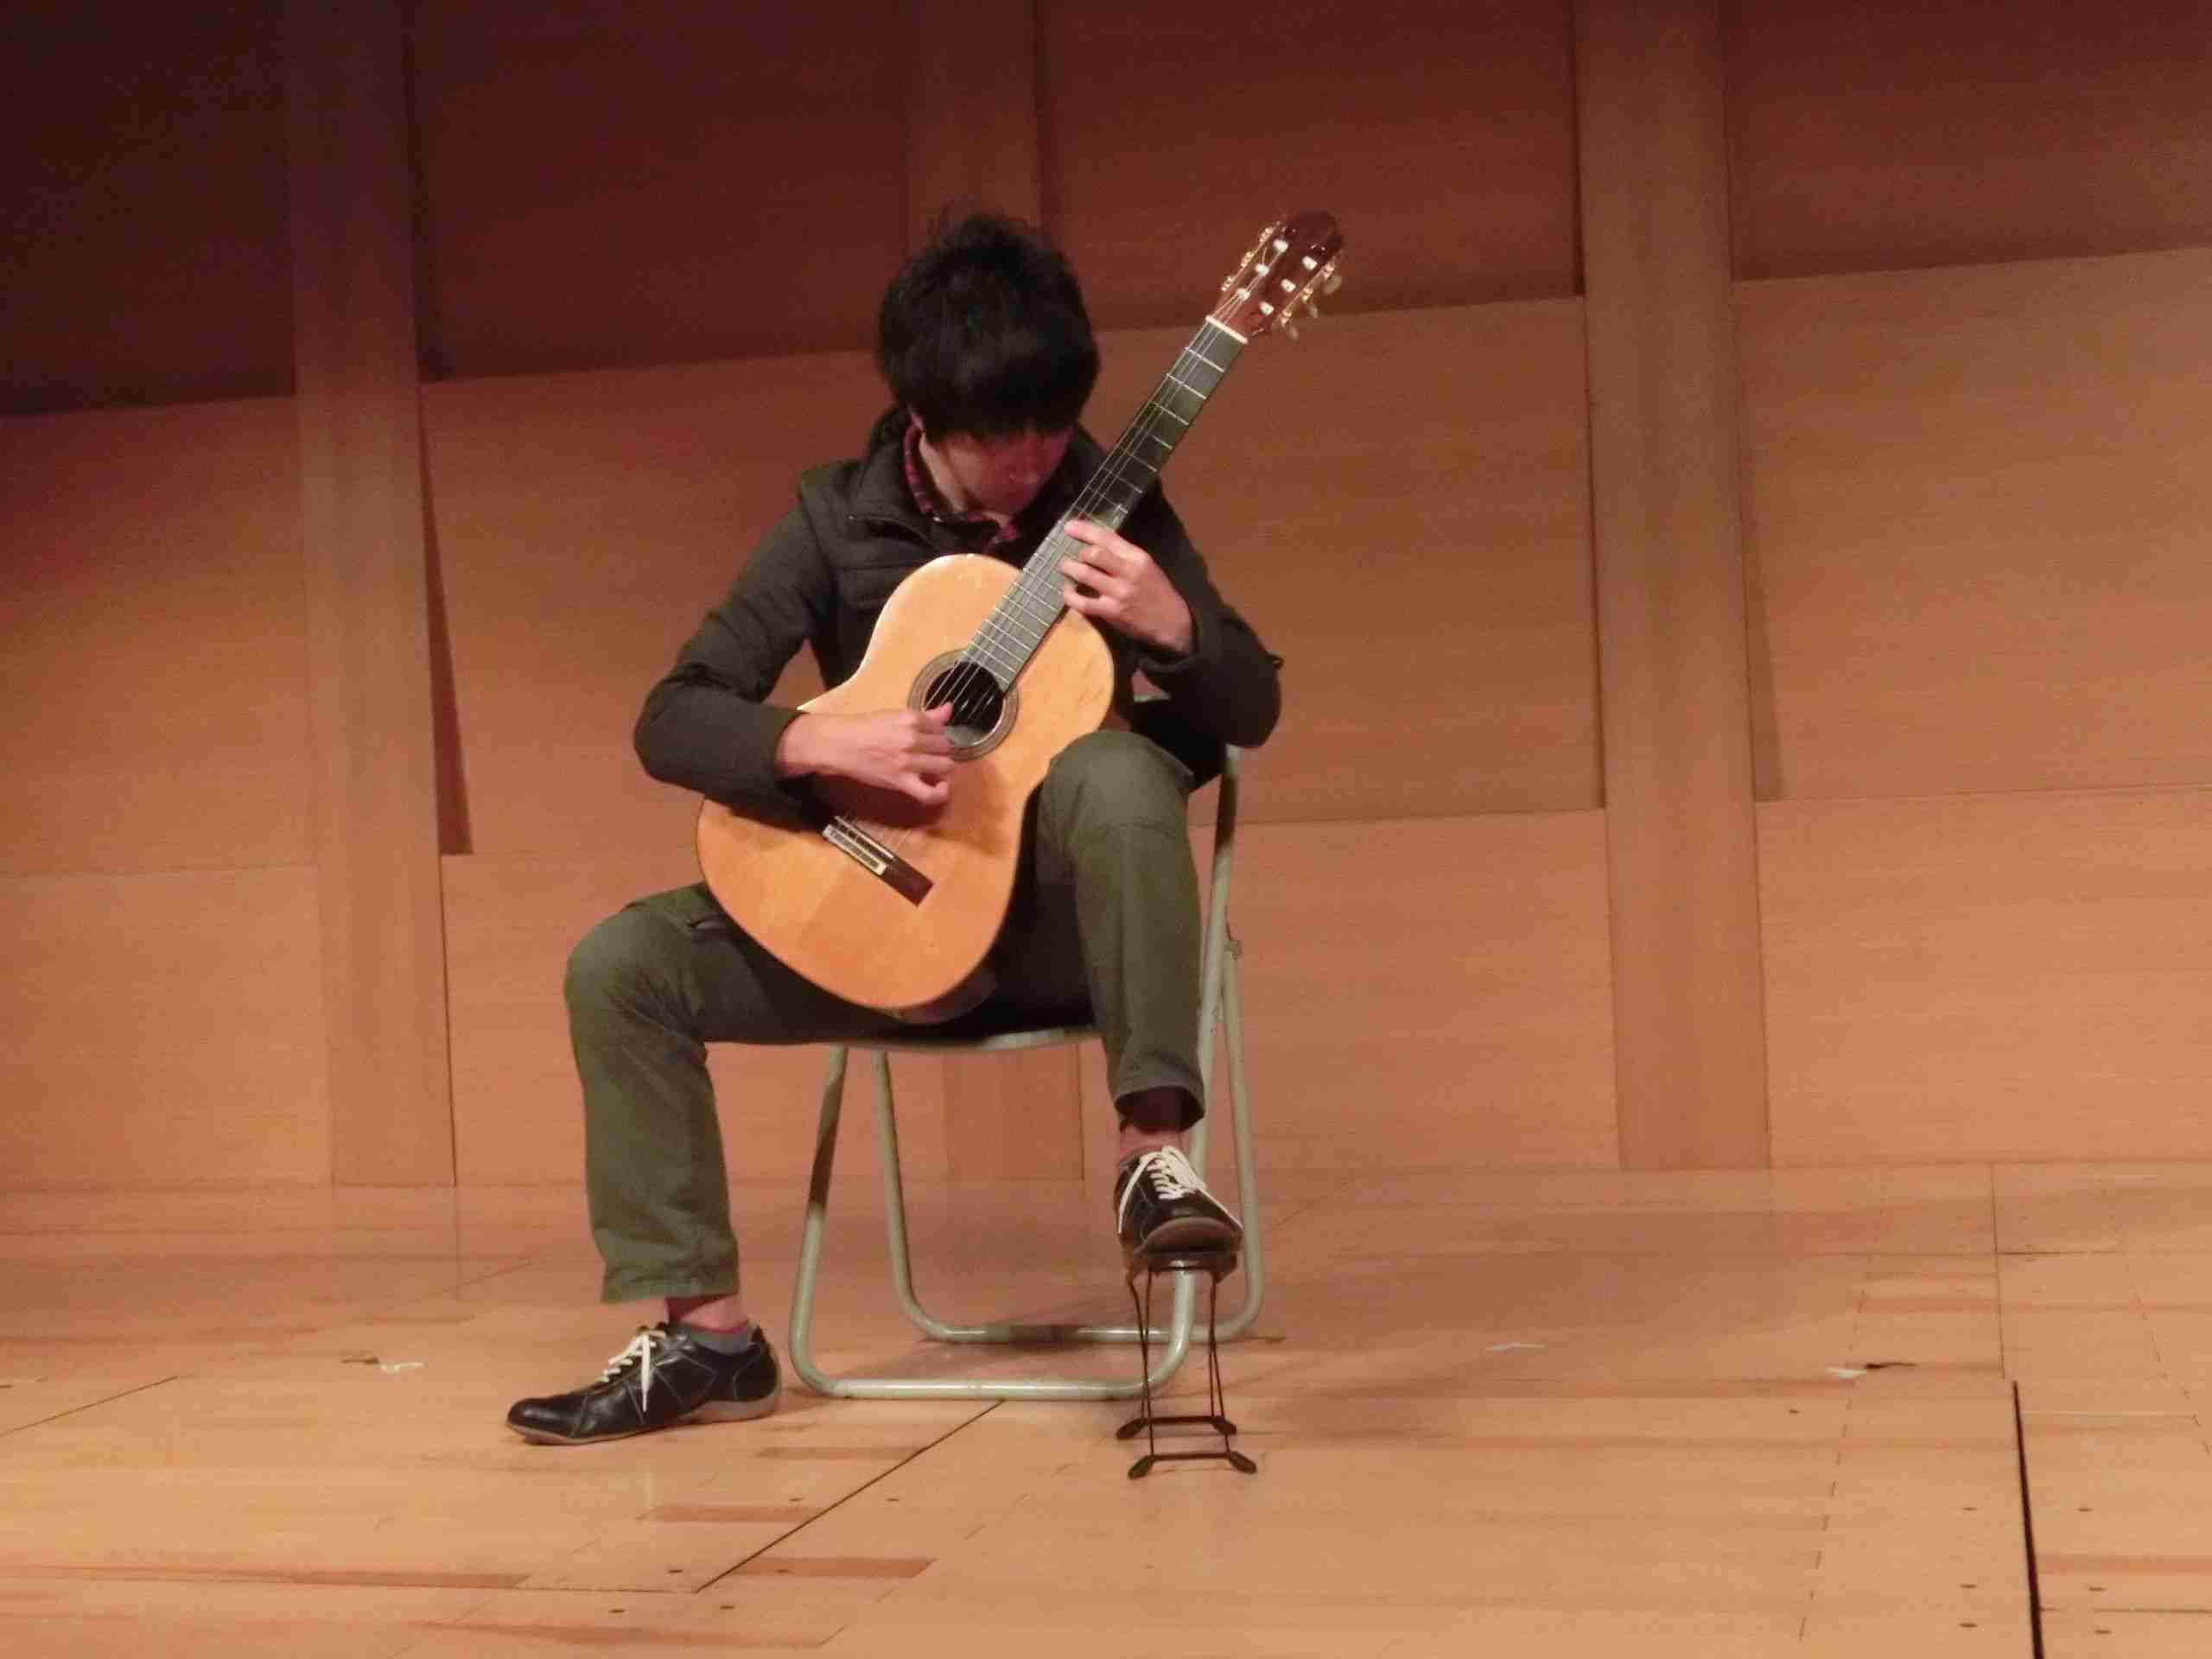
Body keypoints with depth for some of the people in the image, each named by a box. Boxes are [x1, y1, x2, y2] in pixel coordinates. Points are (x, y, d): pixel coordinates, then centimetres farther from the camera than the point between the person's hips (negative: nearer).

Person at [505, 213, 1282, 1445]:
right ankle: (708, 1332, -8)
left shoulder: (1108, 506, -2)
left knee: (1117, 771, -36)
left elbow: (1253, 710, 1)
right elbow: (673, 720, -6)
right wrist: (827, 746, -25)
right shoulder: (839, 522, -2)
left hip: (1063, 913, -2)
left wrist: (1171, 627, -21)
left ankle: (1157, 1153, -30)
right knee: (622, 964, -15)